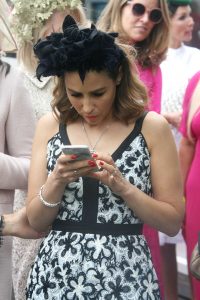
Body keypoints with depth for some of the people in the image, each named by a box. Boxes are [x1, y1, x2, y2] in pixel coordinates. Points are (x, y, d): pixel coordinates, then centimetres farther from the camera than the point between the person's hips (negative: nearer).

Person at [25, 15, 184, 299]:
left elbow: (173, 221, -3)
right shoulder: (50, 125, 2)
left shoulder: (152, 127, -4)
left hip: (125, 275, -2)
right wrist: (57, 181, -15)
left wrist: (121, 186, -16)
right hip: (57, 273, 2)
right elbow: (36, 221, 2)